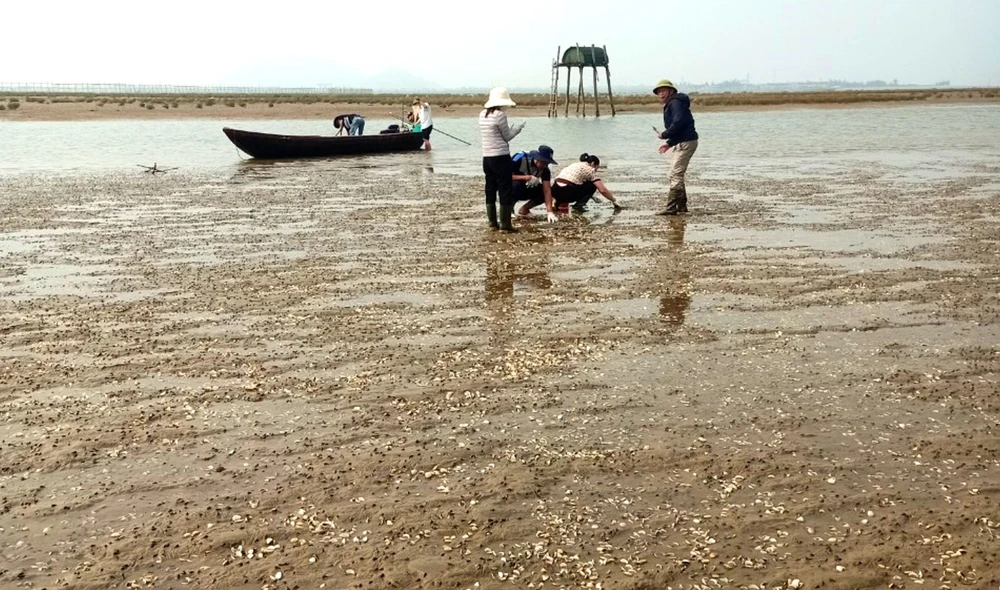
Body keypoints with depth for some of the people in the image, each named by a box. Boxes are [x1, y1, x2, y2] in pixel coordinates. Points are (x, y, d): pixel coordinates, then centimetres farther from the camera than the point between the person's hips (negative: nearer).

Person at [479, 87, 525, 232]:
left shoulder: (482, 115, 8)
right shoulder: (500, 115, -14)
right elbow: (507, 137, -5)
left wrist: (511, 129, 20)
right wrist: (518, 127, 10)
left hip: (487, 157, 7)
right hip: (500, 157, -7)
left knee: (490, 190, 11)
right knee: (506, 190, -1)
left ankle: (493, 222, 15)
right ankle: (505, 224, -1)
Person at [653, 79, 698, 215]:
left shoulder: (675, 103, -10)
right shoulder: (670, 105, 22)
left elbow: (678, 122, -24)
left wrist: (664, 135, -15)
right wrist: (669, 143, 20)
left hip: (686, 142, -11)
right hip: (682, 142, 11)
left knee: (676, 175, -14)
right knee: (675, 174, 15)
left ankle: (671, 208, -17)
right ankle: (681, 206, 19)